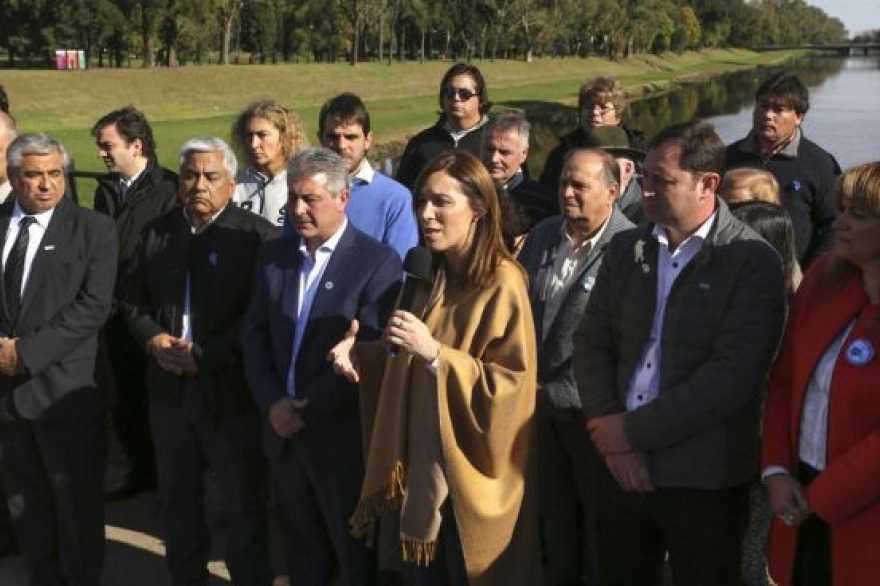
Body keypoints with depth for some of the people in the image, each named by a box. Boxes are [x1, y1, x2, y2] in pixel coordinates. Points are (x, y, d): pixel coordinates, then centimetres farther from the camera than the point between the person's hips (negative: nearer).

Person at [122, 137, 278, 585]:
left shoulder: (258, 236, -10)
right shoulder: (157, 231, 9)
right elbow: (134, 298, 13)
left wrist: (204, 356, -18)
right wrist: (152, 338, -7)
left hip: (231, 390, -5)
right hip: (169, 389, 6)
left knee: (244, 503, 8)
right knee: (176, 499, 19)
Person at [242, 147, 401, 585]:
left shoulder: (378, 262, -12)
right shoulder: (273, 254, 7)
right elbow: (254, 334, 6)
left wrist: (309, 412, -16)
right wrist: (272, 402, -9)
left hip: (343, 436, -5)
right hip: (283, 429, 5)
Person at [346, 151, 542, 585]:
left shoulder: (502, 284, -16)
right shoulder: (427, 278, 7)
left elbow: (511, 386, -21)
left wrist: (435, 353, -28)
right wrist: (360, 354, -1)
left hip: (469, 475, -7)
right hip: (418, 467, 7)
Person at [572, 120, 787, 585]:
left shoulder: (753, 262, -11)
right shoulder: (626, 249, 7)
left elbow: (734, 374, -19)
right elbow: (591, 343, 5)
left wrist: (635, 431, -16)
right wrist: (609, 430, -10)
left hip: (703, 481, -4)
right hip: (620, 467, 5)